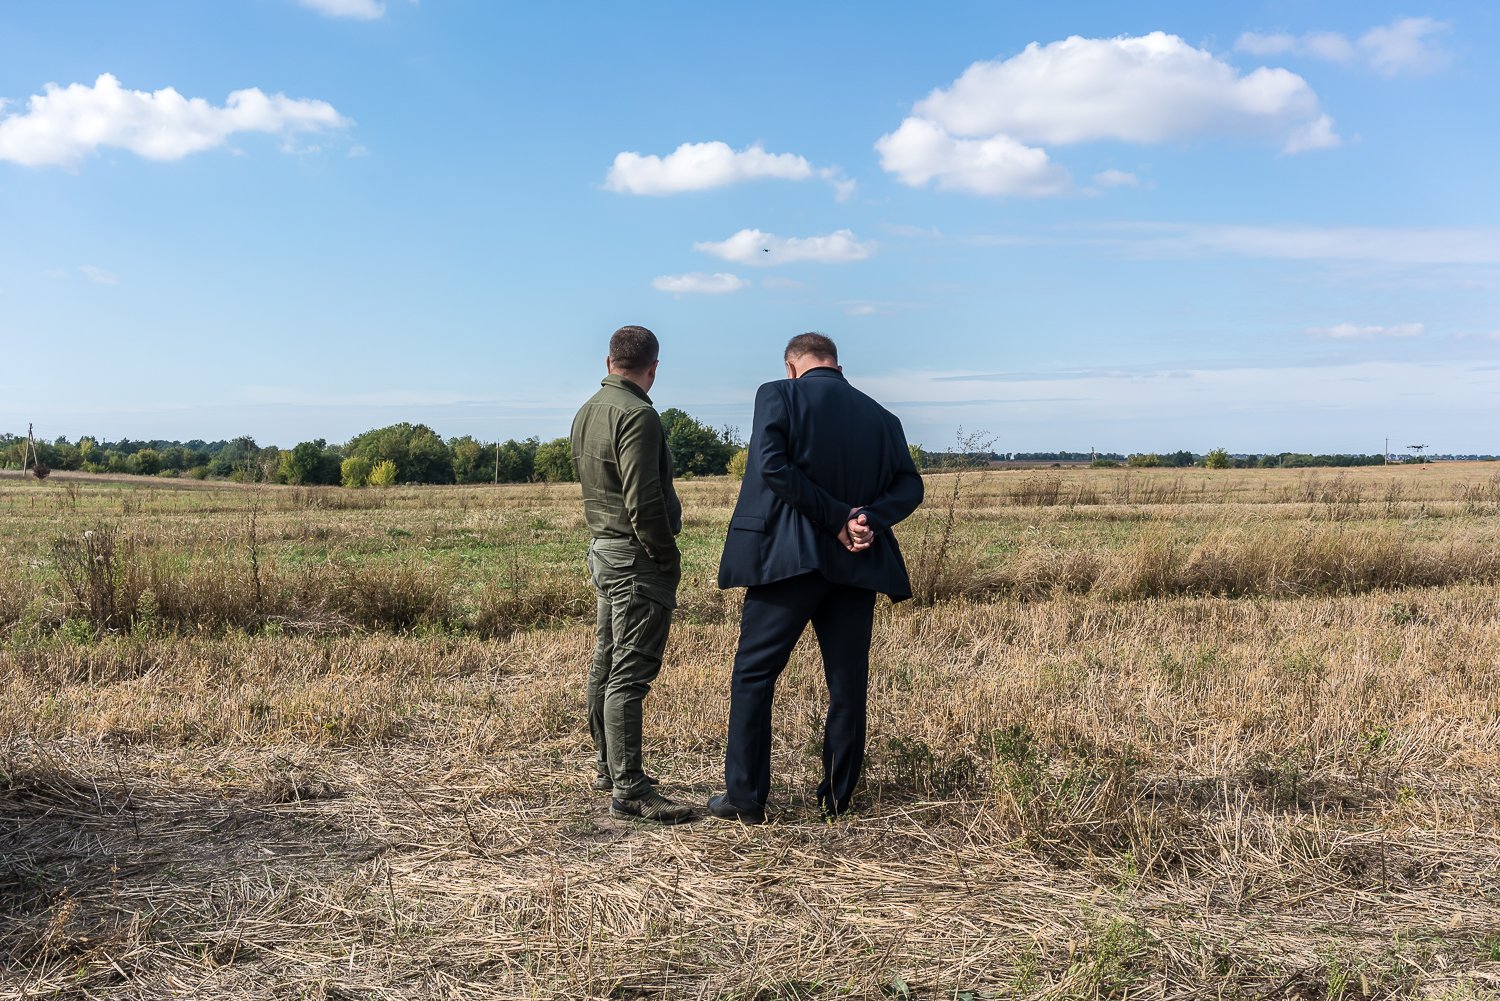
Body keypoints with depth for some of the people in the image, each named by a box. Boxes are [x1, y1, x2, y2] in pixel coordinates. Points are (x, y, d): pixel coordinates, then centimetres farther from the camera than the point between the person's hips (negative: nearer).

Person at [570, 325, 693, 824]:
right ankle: (629, 790, -8)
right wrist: (668, 558, -13)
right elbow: (643, 501, -22)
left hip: (602, 549, 10)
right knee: (630, 674, -9)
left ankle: (608, 766, 29)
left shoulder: (586, 412, 13)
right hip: (637, 558, -10)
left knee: (606, 664, 17)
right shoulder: (637, 415, -16)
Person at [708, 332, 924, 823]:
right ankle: (837, 797, 17)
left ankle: (745, 796, 5)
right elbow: (909, 485, 4)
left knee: (753, 675, 5)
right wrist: (868, 520, -9)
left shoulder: (779, 395, 0)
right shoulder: (881, 416, 13)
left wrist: (836, 518, -13)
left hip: (789, 558, -4)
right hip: (856, 564, 4)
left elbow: (773, 465, -15)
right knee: (848, 683, 11)